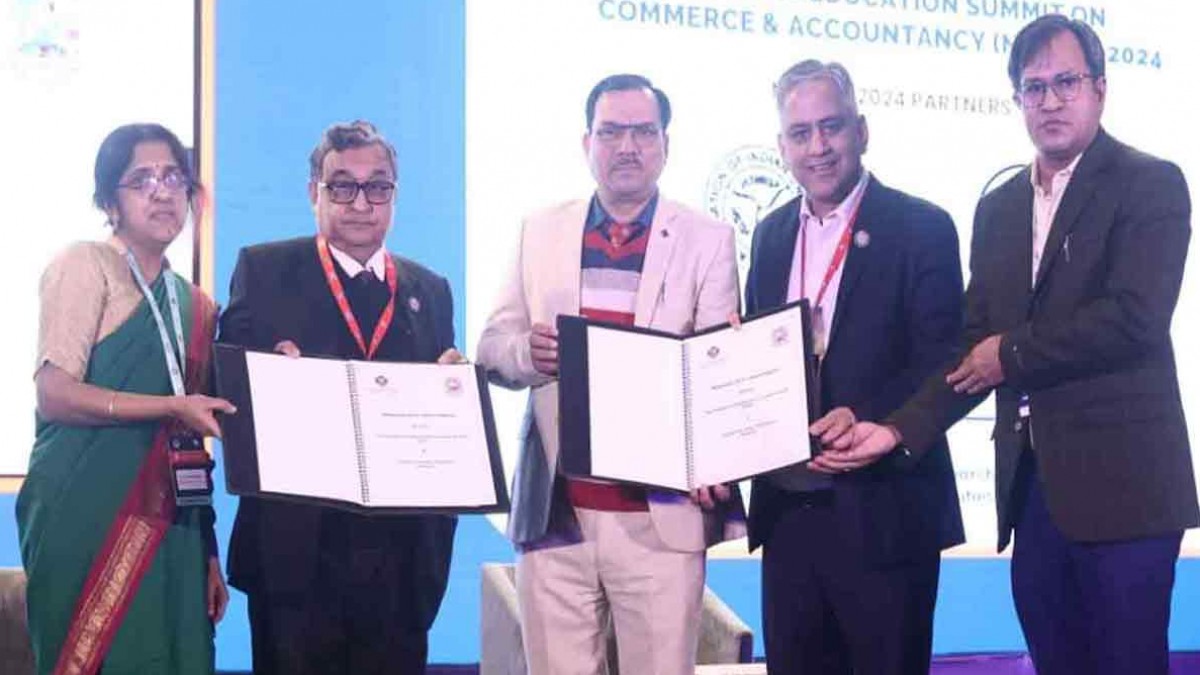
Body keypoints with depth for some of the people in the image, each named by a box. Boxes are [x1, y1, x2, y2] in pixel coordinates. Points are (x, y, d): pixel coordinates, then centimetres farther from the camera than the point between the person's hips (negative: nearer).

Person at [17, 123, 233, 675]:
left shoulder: (194, 305, 15)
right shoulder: (84, 265, -3)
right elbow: (53, 394, -13)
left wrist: (209, 553, 13)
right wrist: (172, 408, -16)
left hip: (167, 521, 6)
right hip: (86, 514, -6)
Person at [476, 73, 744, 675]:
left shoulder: (708, 240, 2)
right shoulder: (540, 232, 11)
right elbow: (492, 347, 11)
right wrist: (526, 352, -13)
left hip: (661, 516, -2)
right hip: (553, 510, 3)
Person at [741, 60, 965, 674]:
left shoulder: (921, 228, -6)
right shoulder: (772, 234, 12)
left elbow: (942, 362, -11)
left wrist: (866, 416, -26)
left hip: (883, 509, -5)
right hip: (787, 505, 5)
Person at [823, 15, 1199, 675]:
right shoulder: (998, 207, 15)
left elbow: (1135, 318, -17)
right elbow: (973, 344, 12)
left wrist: (1012, 354, -7)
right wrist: (902, 429, -1)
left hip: (1119, 481, -6)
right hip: (1032, 480, 6)